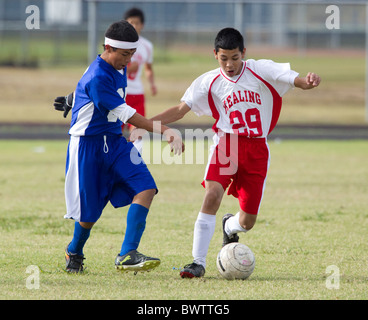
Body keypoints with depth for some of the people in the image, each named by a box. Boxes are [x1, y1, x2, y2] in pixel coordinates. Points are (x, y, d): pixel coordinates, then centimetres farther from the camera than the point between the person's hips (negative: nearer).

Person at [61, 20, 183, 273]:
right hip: (88, 145, -8)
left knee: (146, 188, -14)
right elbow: (126, 114, -26)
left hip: (115, 141, 8)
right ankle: (74, 252, 34)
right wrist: (163, 131, -29)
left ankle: (127, 255, -18)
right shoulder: (97, 78, -24)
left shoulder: (119, 68, 5)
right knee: (90, 210, 1)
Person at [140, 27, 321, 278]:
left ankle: (229, 226, 40)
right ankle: (198, 262, -21)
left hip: (257, 149, 0)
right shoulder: (209, 82, 2)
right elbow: (180, 109, 3)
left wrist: (309, 82, -33)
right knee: (212, 194, -27)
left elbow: (298, 81, -8)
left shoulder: (261, 70, -2)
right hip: (226, 143, 0)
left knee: (248, 222, 0)